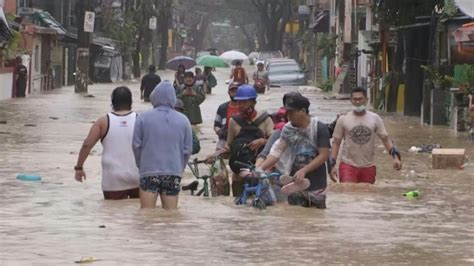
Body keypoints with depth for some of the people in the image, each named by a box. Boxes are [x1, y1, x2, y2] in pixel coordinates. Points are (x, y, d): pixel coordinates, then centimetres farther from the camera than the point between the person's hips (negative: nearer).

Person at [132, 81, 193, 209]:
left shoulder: (143, 118, -4)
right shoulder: (183, 120, 1)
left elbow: (136, 145, 0)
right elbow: (188, 149, 4)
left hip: (149, 171, -2)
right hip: (174, 173, 2)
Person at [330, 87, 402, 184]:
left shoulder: (375, 119, 2)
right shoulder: (343, 120, -1)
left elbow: (385, 139, 1)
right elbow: (336, 143, 3)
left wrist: (395, 156, -14)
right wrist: (332, 164, -5)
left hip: (368, 166, 2)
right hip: (348, 165, -2)